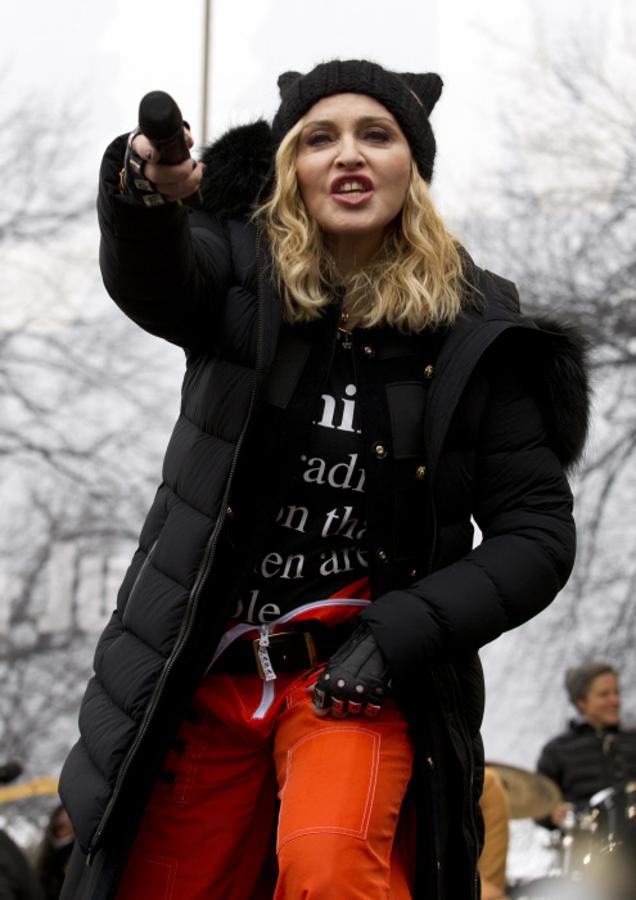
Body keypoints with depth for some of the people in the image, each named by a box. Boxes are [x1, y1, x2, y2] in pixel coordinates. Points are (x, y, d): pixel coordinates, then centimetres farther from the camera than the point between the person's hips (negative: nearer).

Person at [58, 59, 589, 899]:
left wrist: (405, 629, -13)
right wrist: (142, 196, -48)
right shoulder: (241, 272, 1)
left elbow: (538, 531, 1)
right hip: (205, 674, 2)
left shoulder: (471, 332, -1)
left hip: (355, 674, -2)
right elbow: (148, 277, -24)